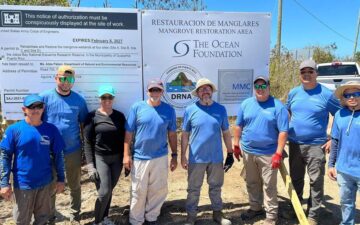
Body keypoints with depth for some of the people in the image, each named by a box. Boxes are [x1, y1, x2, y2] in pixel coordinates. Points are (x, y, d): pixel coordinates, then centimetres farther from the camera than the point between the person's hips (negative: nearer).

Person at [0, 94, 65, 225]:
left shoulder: (51, 129, -6)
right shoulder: (14, 130, -10)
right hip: (23, 183, -1)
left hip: (45, 182, 2)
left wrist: (60, 179, 3)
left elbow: (58, 155, 1)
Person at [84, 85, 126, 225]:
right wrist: (90, 166, -12)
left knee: (109, 190, 12)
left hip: (117, 159, 3)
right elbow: (87, 142, -6)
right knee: (104, 192, -8)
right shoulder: (92, 117, -5)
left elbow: (124, 139, 8)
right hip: (99, 158, -3)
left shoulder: (120, 116, 3)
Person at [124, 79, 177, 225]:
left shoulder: (169, 110, 0)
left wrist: (174, 155, 6)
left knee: (158, 191, 13)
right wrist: (126, 155, -6)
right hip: (139, 157, -1)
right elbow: (129, 133, -3)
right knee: (138, 192, 9)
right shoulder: (137, 107, -5)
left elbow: (172, 134, 6)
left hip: (160, 157, 2)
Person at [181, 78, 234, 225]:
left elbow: (226, 133, 7)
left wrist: (230, 153, 6)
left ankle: (217, 213, 36)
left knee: (216, 187, 17)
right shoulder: (190, 110, -4)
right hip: (196, 158, -1)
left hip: (216, 157, 2)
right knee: (193, 189, 11)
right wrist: (183, 157, -2)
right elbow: (185, 135, -1)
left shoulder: (221, 109, 1)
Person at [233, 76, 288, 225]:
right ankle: (255, 208, 37)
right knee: (251, 183, 18)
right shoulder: (246, 104, 4)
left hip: (268, 154, -4)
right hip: (248, 152, 4)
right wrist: (236, 145, 8)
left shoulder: (278, 106, -8)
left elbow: (283, 132, -11)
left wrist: (278, 153, -15)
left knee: (269, 185, 5)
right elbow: (238, 126, 10)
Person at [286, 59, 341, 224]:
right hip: (294, 144, 4)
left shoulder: (326, 94, -9)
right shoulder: (293, 93, 4)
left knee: (316, 181, 3)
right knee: (295, 178, 17)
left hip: (315, 145, -4)